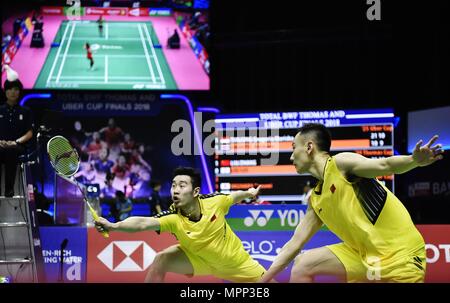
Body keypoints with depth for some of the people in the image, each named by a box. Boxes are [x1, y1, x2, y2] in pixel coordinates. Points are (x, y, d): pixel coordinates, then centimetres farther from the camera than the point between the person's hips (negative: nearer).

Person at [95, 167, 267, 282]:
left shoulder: (214, 201, -28)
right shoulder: (172, 218, -33)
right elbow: (143, 223, -52)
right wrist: (113, 226, -66)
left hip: (235, 261, 1)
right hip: (199, 258, -1)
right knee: (161, 260, -23)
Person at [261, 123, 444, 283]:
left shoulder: (341, 163, -11)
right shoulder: (316, 200, 12)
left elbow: (384, 165, -27)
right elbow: (295, 243, 16)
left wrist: (415, 160, -48)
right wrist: (262, 281, 15)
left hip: (400, 254, -8)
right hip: (366, 255, 8)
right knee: (303, 266, 1)